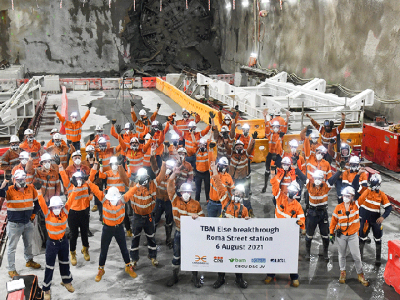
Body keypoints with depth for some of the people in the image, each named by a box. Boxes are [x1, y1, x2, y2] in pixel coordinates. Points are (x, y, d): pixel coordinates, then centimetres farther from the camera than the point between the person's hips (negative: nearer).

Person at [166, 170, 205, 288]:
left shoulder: (196, 204, -3)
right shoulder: (176, 200, -4)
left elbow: (202, 217, 5)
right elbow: (170, 188, -12)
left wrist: (197, 217, -19)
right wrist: (174, 174, -23)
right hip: (179, 233, 0)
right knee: (177, 255, 11)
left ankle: (195, 277, 23)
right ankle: (174, 276, 26)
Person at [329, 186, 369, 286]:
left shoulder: (356, 205, -6)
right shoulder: (338, 207, -4)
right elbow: (333, 221, 3)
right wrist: (331, 233, 2)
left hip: (353, 235, -1)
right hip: (341, 235, 1)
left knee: (356, 256, 2)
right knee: (342, 255, 13)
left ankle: (360, 275, 17)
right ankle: (342, 272, 30)